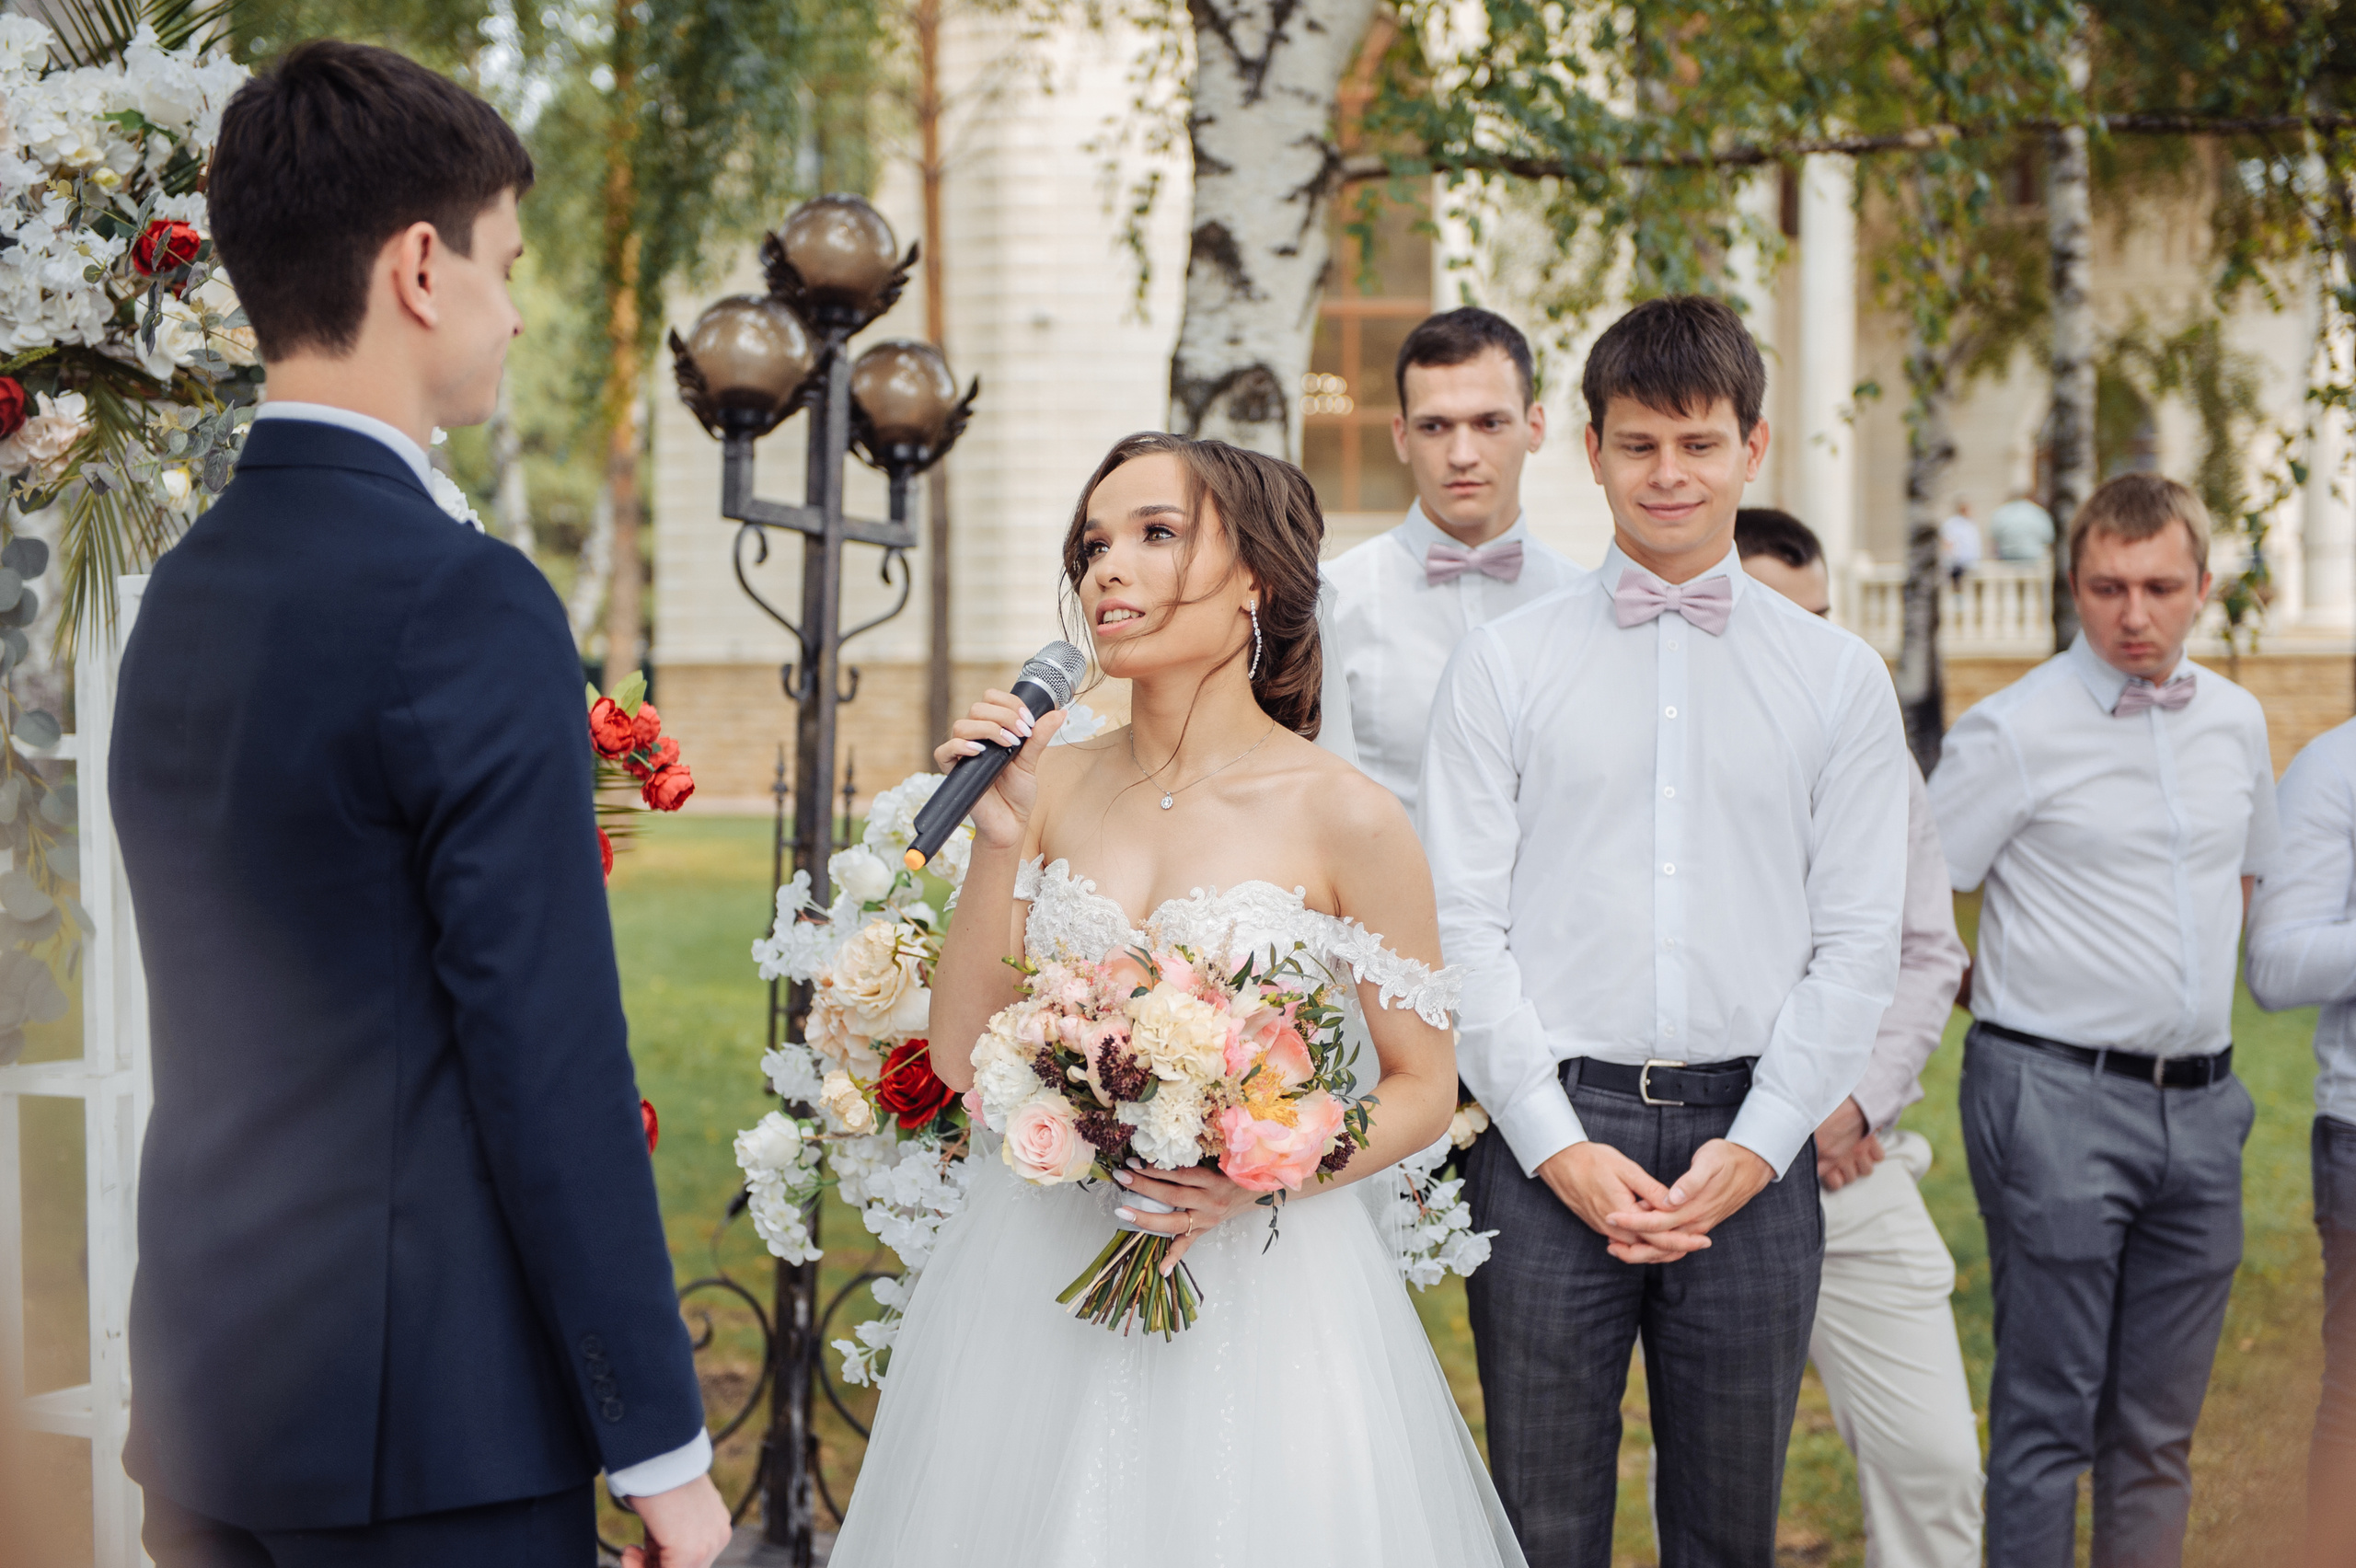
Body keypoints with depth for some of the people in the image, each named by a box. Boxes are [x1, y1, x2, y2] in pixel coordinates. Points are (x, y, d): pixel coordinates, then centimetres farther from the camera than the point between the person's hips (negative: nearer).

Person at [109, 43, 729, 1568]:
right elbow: (553, 1056, -18)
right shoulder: (468, 603, -16)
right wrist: (663, 1444, -12)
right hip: (420, 1428, -8)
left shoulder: (183, 595, 9)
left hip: (209, 1395, 8)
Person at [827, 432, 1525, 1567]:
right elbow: (962, 1056, 0)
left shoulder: (1342, 817, -9)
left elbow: (1423, 1090, -3)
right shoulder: (1054, 784, 2)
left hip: (1256, 1290, -3)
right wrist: (999, 834, -10)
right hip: (1034, 1291, 3)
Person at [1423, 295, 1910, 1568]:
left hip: (1751, 1146, 1)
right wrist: (1559, 1144, -9)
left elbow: (1856, 942, 4)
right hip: (1550, 1139, -1)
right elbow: (1462, 924, 0)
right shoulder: (1505, 663, 5)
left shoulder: (1838, 676, 8)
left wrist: (1758, 1147, -7)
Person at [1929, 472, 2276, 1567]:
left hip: (2200, 1103, 6)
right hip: (2061, 1101, -6)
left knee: (2161, 1424, 10)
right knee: (2048, 1415, -4)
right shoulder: (2015, 730, -7)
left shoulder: (2235, 722, 11)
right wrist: (2007, 996, 1)